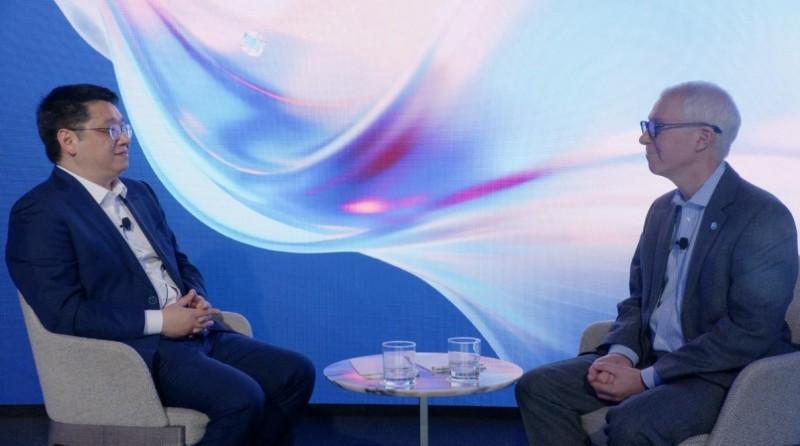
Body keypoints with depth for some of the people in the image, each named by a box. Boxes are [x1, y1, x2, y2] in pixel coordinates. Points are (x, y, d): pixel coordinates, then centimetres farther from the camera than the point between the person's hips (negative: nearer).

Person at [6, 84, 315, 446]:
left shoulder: (139, 193, 17)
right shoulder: (39, 213, -7)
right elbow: (64, 311, -16)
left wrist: (197, 299, 0)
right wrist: (159, 321, -17)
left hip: (196, 334, 8)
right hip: (133, 351, -8)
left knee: (295, 373, -5)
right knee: (241, 398, -27)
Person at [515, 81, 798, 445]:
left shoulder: (765, 219, -14)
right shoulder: (662, 209, 11)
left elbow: (750, 332, -19)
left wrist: (647, 378, -18)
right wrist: (621, 354, -5)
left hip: (722, 376, -7)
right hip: (649, 361, 7)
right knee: (537, 387, -8)